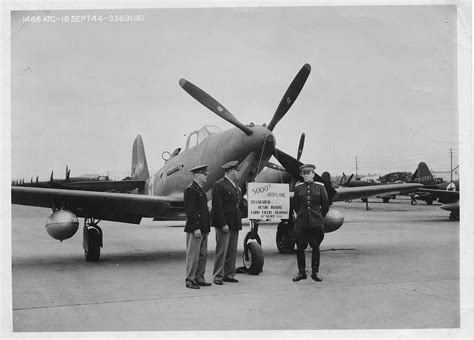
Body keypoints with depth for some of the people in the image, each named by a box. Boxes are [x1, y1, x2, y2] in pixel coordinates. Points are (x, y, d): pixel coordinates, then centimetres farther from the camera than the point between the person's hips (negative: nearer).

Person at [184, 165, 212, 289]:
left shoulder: (200, 190, 17)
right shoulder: (190, 190, -12)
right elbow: (190, 211, -18)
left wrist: (207, 228, 17)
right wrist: (196, 228, -22)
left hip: (203, 229, 9)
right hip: (194, 229, -9)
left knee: (203, 255, 13)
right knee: (193, 255, -4)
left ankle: (199, 278, 21)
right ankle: (189, 280, 4)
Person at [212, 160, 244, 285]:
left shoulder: (236, 186, 19)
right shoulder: (219, 185, -8)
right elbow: (217, 207, -15)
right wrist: (223, 224, -19)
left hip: (235, 223, 8)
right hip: (223, 224, -8)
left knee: (232, 251, 10)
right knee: (221, 250, -5)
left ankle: (229, 274, 18)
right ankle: (218, 276, 2)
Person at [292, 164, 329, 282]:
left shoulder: (319, 187, 1)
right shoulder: (298, 188, 3)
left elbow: (325, 205, 8)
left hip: (316, 223, -1)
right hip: (301, 223, 1)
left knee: (316, 248, 4)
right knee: (300, 248, 1)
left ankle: (315, 272, 13)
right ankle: (301, 272, 13)